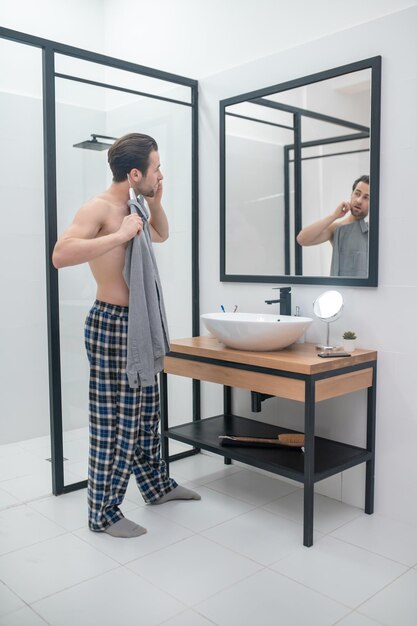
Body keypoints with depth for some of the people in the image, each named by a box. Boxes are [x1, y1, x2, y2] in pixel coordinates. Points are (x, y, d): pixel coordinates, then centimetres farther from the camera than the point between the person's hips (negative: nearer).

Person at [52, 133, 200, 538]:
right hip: (112, 324, -9)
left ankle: (156, 485, 35)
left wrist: (155, 201, 14)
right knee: (114, 421, -1)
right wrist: (119, 236, -28)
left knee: (145, 413, 19)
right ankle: (103, 513, 14)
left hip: (138, 324, 9)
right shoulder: (98, 208, -15)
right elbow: (60, 255, -30)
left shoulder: (131, 208, 12)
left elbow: (161, 235, 31)